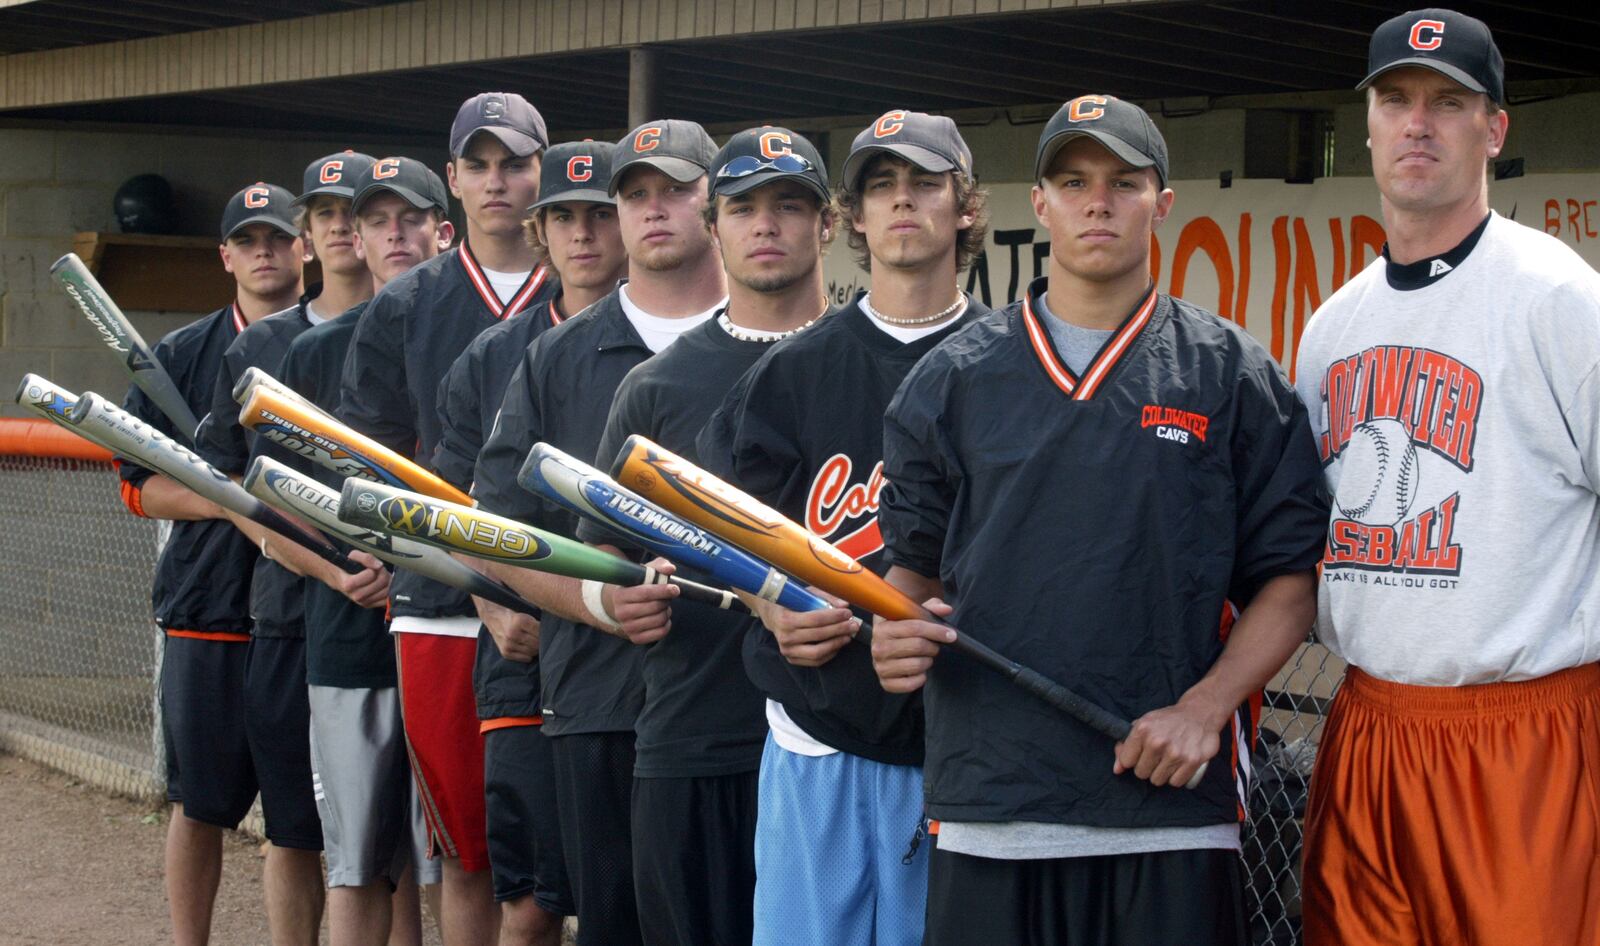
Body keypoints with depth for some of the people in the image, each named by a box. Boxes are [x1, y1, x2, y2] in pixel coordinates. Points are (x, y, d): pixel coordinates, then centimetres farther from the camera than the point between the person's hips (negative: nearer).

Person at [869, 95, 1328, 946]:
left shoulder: (1232, 376, 5)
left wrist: (1205, 708, -10)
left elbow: (1290, 577, 3)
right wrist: (897, 631, -6)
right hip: (987, 809, 2)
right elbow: (917, 562, 16)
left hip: (1171, 801, -1)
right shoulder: (951, 379, 12)